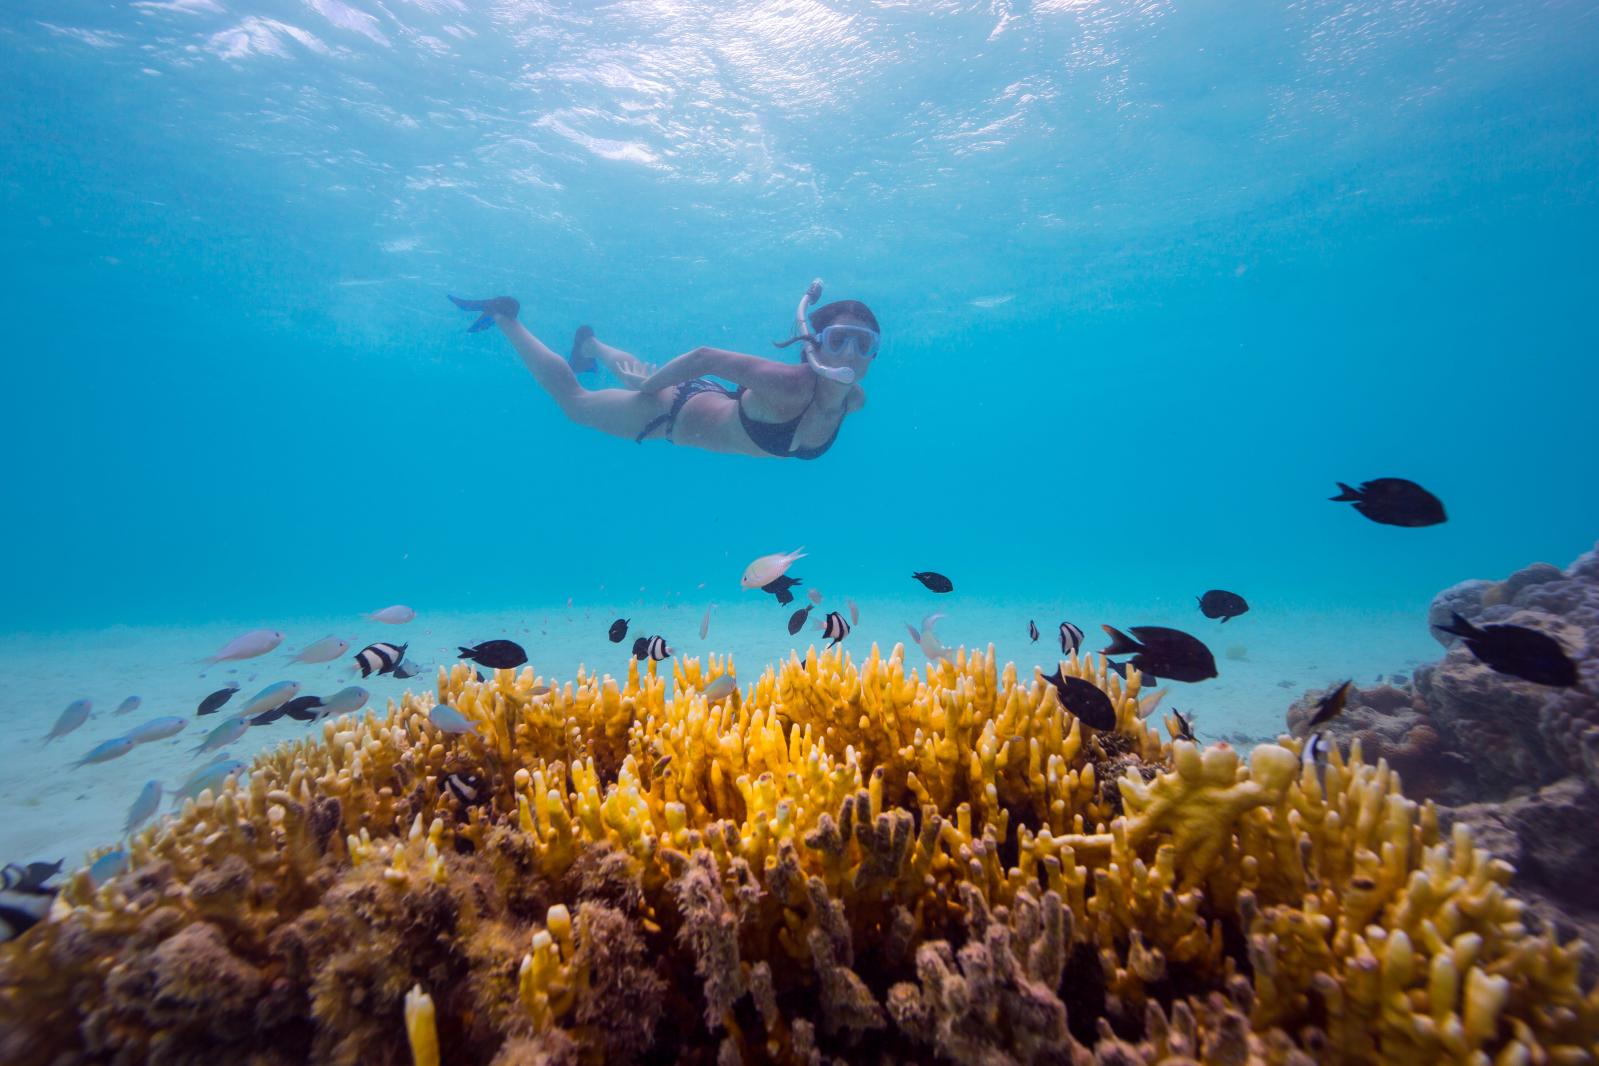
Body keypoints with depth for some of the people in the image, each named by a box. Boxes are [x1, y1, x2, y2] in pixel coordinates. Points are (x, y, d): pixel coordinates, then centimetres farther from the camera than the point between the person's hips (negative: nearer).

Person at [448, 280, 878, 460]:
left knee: (641, 376, 37)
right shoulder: (788, 385, -42)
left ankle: (591, 344, 66)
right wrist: (646, 384, -21)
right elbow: (705, 356, -33)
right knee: (570, 399, 16)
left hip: (717, 403, 7)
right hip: (678, 411, -7)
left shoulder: (853, 401, -19)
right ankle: (503, 315, 36)